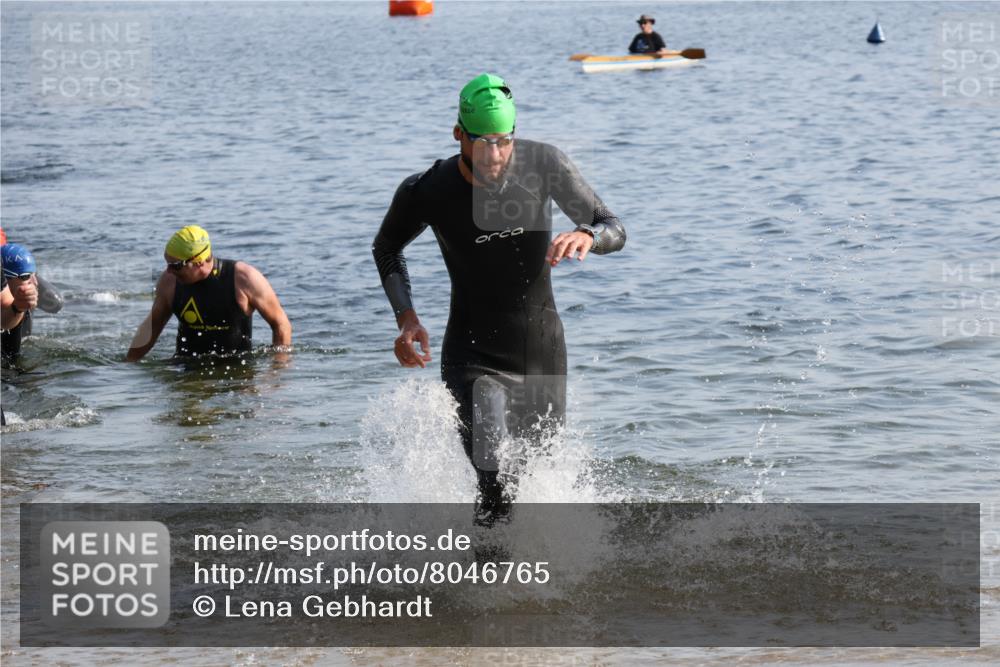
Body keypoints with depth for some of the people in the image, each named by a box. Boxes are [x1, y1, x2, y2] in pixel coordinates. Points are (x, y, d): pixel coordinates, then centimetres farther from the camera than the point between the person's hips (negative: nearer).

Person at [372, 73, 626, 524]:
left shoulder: (543, 164, -12)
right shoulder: (426, 194, -15)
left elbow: (615, 230, -4)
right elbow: (386, 248, 7)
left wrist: (586, 236, -29)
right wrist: (406, 317, -8)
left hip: (542, 353, 3)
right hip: (474, 359, -3)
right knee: (498, 493, -21)